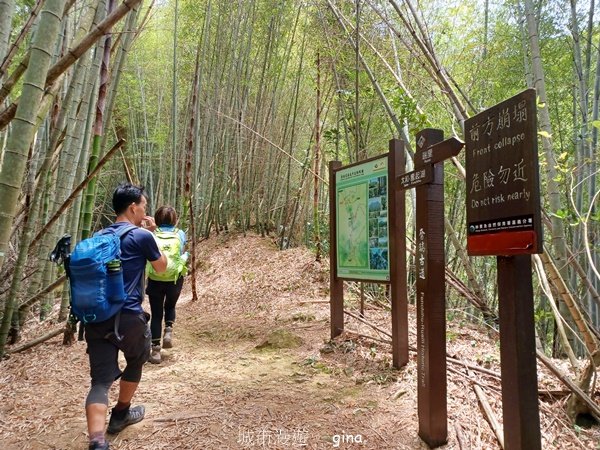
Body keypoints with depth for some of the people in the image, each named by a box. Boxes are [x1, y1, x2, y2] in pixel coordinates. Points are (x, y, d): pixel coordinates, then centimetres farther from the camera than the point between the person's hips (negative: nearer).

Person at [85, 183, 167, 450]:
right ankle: (120, 415, 39)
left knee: (101, 380, 2)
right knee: (136, 361, 24)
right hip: (128, 317, -5)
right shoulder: (142, 236, -8)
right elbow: (161, 267, 8)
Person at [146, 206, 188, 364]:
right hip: (175, 279, 1)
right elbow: (184, 255, 6)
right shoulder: (180, 234, -2)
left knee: (156, 314, 11)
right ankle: (168, 331, 3)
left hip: (155, 280, -1)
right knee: (170, 307, 28)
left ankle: (155, 351, 11)